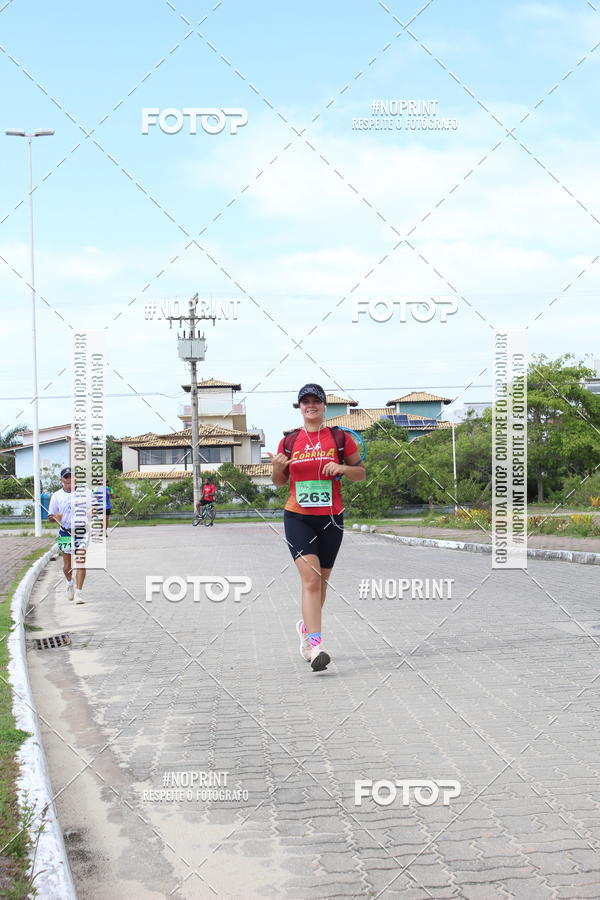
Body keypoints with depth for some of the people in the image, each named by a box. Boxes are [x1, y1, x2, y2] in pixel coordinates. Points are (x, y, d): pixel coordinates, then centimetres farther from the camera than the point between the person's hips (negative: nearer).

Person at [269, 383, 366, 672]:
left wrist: (343, 468, -14)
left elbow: (361, 473, 6)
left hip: (331, 518, 1)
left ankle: (306, 626, 40)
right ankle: (314, 645, -20)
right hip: (297, 518, -1)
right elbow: (279, 481, 14)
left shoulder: (340, 438, 2)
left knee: (321, 580, 13)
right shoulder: (289, 441, 5)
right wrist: (277, 467, -9)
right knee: (311, 579, -16)